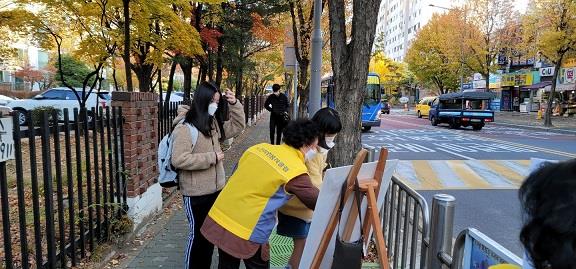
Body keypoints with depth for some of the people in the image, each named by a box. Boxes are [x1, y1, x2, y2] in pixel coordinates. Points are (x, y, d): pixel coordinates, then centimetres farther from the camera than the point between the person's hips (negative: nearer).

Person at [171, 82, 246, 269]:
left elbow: (237, 127, 15)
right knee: (198, 234, 7)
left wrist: (234, 104, 0)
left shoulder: (213, 123, 7)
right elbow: (178, 160, -26)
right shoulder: (185, 127, -19)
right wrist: (211, 157, -22)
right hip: (196, 193, -8)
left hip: (215, 188, 8)